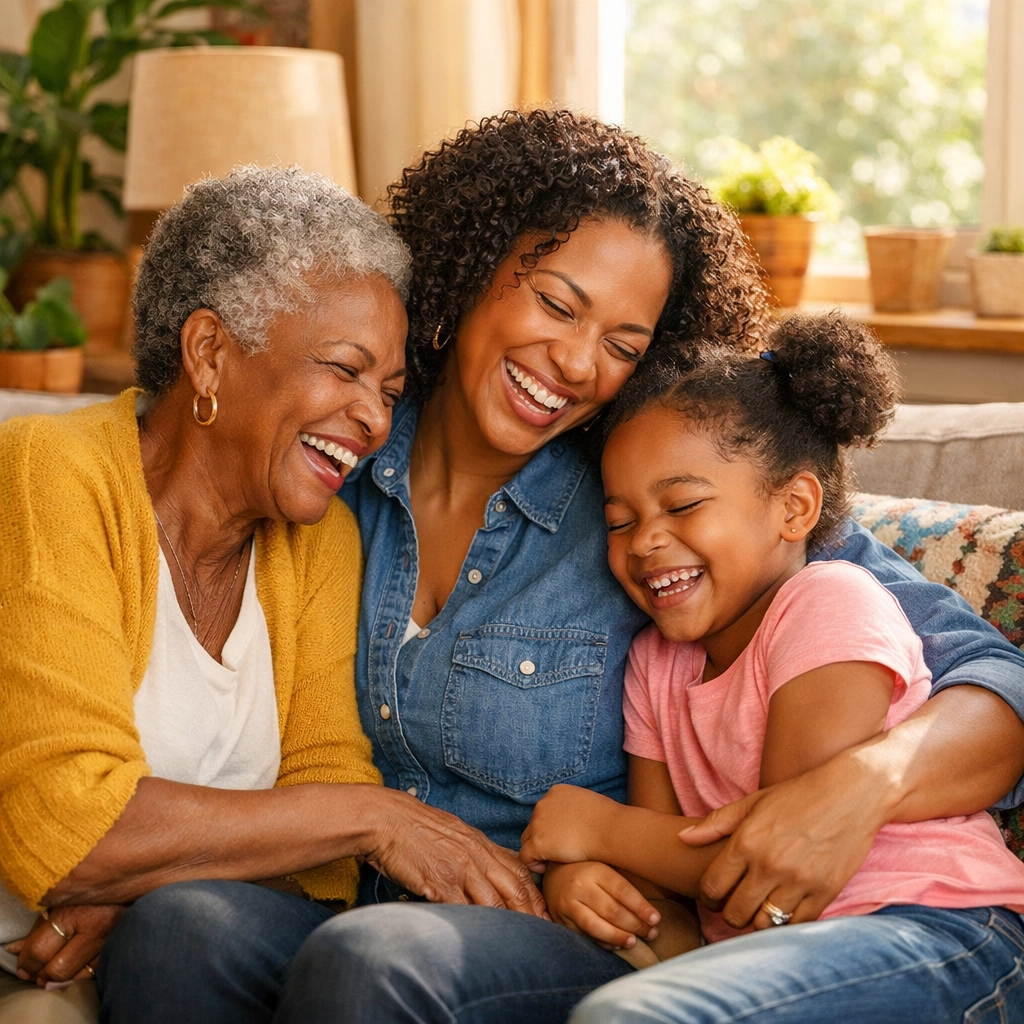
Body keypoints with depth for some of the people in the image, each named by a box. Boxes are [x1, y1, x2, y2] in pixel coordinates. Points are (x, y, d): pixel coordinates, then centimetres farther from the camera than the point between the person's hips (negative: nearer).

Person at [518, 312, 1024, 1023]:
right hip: (785, 959, 7)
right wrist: (581, 875, -11)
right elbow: (664, 863, 12)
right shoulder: (656, 659, 16)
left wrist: (601, 828, -4)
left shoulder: (831, 602, -7)